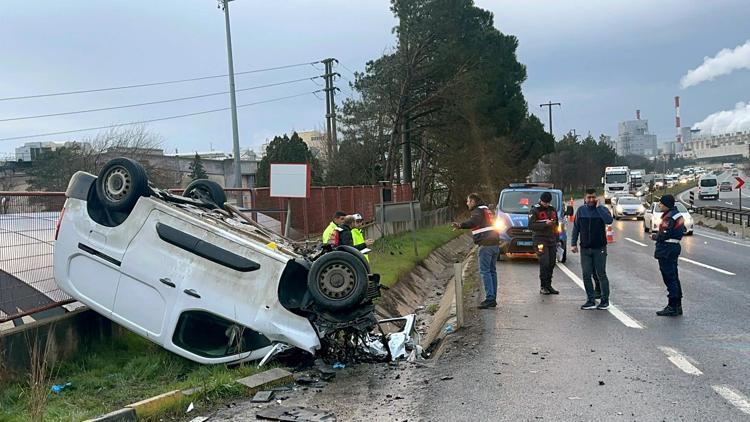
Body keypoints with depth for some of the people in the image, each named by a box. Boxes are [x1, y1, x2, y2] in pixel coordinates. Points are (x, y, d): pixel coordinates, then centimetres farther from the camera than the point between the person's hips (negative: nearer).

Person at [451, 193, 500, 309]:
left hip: (486, 245, -9)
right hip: (495, 243, 9)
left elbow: (473, 221, -30)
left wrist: (460, 225, -44)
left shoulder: (478, 211, -8)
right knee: (492, 271, 12)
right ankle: (493, 299, 14)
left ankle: (489, 298, -12)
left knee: (485, 271, -7)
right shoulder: (487, 210, 22)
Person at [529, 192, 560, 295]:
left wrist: (556, 239, 18)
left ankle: (549, 285, 14)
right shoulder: (534, 210, -3)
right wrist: (545, 224, -21)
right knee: (544, 263, -13)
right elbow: (531, 225, -13)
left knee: (551, 263, 5)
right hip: (541, 240, -6)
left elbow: (556, 224, 24)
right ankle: (543, 287, -5)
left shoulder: (553, 210, 16)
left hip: (552, 240, 6)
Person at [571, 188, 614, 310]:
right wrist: (573, 243, 3)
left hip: (599, 248, -3)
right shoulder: (581, 210, 5)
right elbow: (576, 228, 9)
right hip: (585, 248, 3)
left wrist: (598, 207, -19)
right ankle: (591, 301, 11)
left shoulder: (602, 209, -3)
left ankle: (605, 301, 11)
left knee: (601, 274, 2)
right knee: (586, 275, 3)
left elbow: (609, 220, -24)